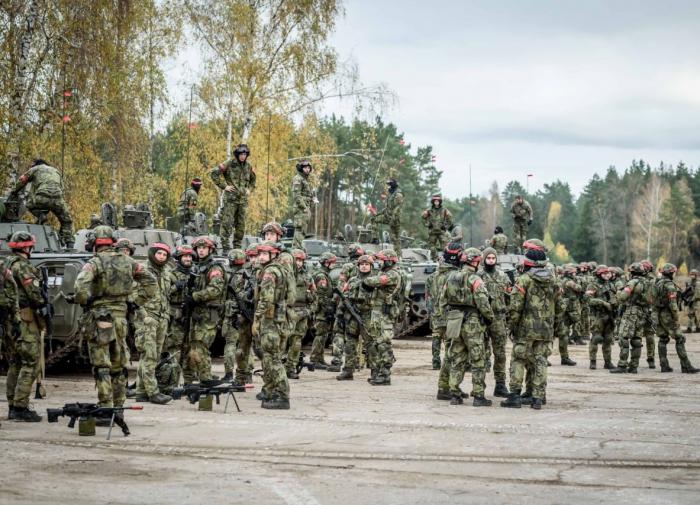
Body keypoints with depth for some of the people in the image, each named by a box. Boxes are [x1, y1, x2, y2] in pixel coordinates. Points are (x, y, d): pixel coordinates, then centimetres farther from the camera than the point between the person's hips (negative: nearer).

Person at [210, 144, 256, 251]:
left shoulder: (248, 166, 11)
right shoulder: (228, 164, -6)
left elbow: (253, 179, 29)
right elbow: (214, 173, -8)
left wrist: (250, 189, 12)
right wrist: (223, 186, -10)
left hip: (243, 199, 5)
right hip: (230, 199, -5)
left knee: (241, 226, 6)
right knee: (227, 224, -9)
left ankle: (237, 248, 14)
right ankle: (226, 248, -8)